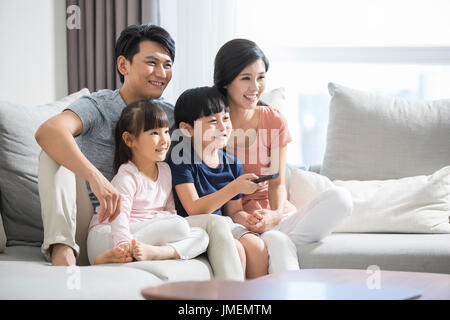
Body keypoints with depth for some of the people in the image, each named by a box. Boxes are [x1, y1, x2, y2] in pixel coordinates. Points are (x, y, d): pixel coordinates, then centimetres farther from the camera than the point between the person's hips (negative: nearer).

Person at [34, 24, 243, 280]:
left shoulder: (171, 116, 6)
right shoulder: (98, 106, -10)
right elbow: (47, 132, -31)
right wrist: (96, 178, -46)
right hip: (90, 228, -4)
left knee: (216, 225, -16)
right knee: (55, 153, -26)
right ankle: (62, 249, -40)